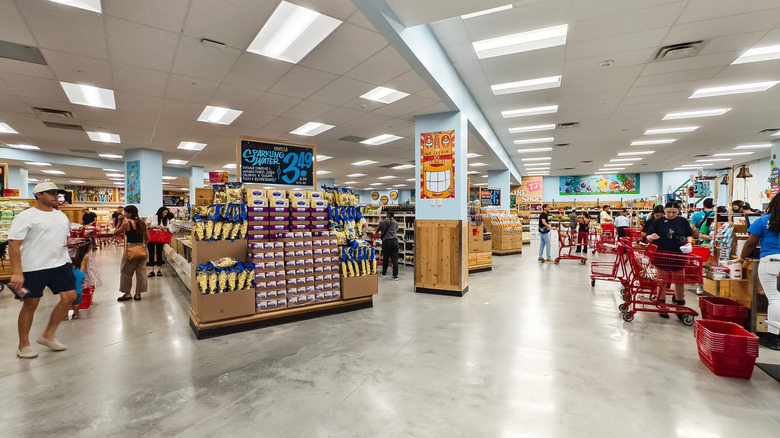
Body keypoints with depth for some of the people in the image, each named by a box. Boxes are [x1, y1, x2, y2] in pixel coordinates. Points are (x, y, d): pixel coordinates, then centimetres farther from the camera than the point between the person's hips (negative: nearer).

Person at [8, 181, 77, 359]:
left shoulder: (62, 216, 14)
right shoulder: (26, 217, -7)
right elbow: (14, 245, -13)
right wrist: (17, 273, -20)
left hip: (61, 264, 6)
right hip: (34, 268, -6)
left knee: (70, 296, 1)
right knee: (30, 303, 3)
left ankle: (48, 335, 18)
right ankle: (23, 345, 21)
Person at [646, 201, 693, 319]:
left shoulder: (683, 221, 5)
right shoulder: (658, 222, 0)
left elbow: (689, 235, 13)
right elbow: (648, 237, 0)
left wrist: (689, 242, -6)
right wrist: (651, 237, -22)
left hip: (679, 256, 2)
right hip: (661, 256, -2)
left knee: (679, 281, 8)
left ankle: (680, 306, 23)